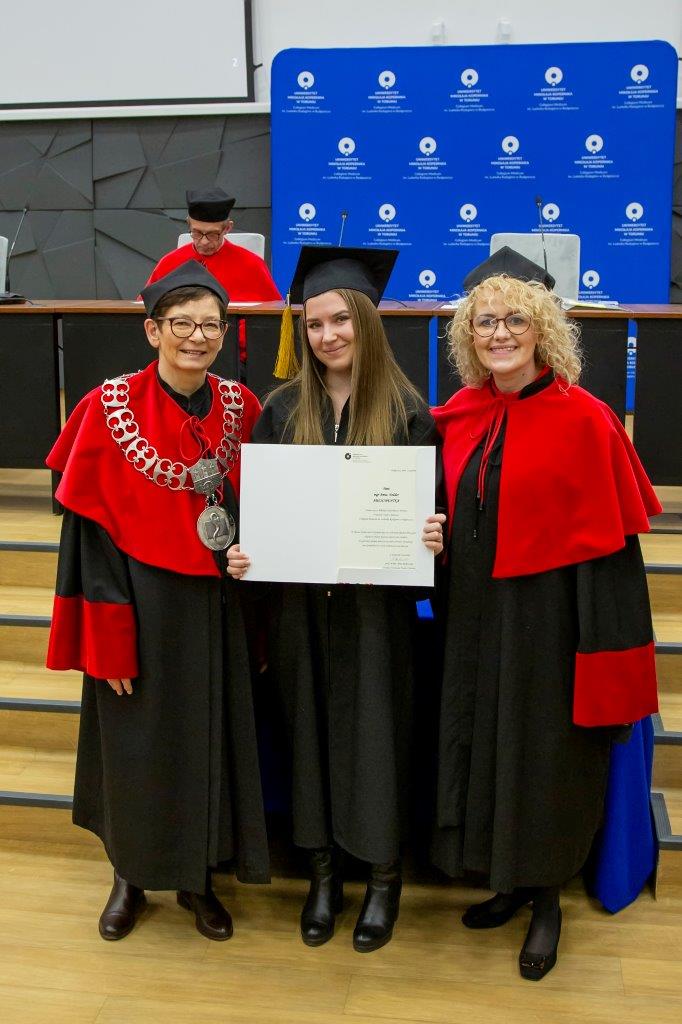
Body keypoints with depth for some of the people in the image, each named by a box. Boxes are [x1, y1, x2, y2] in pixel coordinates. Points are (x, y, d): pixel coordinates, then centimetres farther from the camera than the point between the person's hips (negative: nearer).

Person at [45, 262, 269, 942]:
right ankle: (130, 876, 34)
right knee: (136, 744, 10)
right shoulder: (111, 407, -11)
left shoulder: (240, 407, 0)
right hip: (142, 603, -3)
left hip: (216, 605, 3)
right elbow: (90, 527, -10)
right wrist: (108, 634, -14)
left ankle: (196, 875, 33)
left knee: (209, 739, 12)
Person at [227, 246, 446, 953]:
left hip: (376, 607, -2)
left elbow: (433, 511, -1)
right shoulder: (283, 410, 2)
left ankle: (383, 874, 27)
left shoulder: (407, 412, -4)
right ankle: (324, 868, 30)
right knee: (310, 728, 11)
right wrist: (239, 551, -13)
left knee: (374, 729, 6)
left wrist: (434, 539, -22)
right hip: (299, 603, 2)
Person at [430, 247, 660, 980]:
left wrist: (604, 655, -16)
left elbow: (609, 543, -14)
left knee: (545, 755, 8)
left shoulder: (584, 420, -14)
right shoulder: (456, 417, 3)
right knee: (487, 747, 16)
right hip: (474, 617, 6)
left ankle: (546, 899, 31)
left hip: (548, 617, -5)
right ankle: (511, 882, 38)